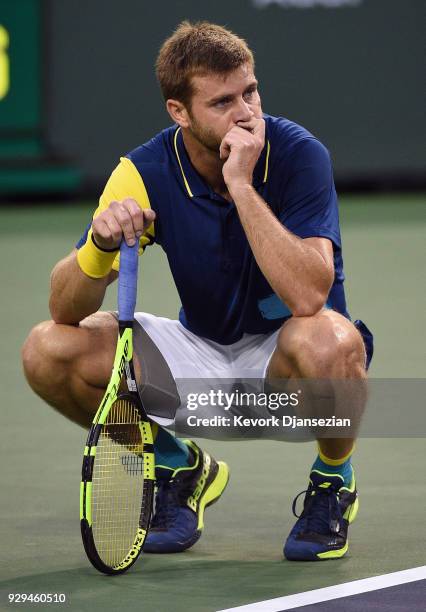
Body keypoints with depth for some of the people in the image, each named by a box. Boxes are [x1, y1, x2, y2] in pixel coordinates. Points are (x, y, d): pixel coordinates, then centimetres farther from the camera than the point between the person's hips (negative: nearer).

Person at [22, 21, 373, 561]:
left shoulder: (297, 154, -22)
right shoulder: (145, 172, -13)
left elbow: (308, 296, -36)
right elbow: (66, 309, -15)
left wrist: (241, 184, -36)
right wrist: (100, 243, -36)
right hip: (202, 350, 3)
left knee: (329, 343, -39)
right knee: (48, 350, -17)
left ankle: (334, 480, -5)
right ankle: (182, 469, 9)